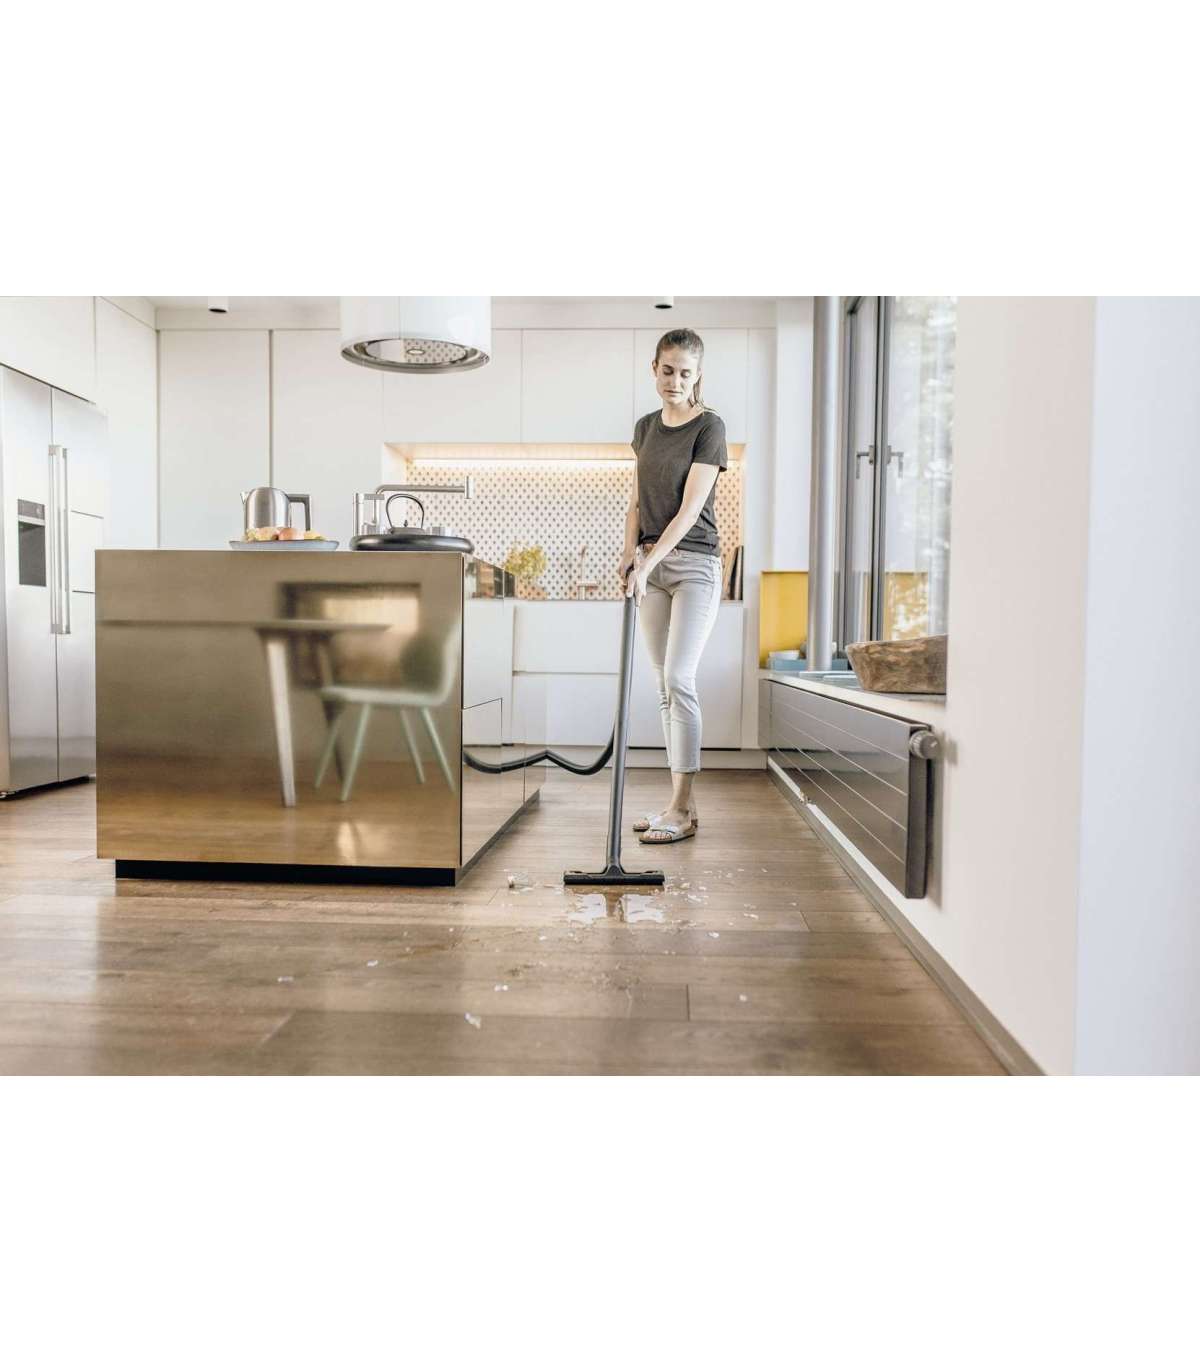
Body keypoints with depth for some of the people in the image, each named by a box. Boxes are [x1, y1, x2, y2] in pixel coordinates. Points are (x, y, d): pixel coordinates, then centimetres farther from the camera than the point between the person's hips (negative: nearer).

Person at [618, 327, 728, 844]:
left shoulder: (709, 426, -7)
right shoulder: (646, 427, 13)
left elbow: (690, 509, -15)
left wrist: (648, 562, -22)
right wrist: (630, 551, -3)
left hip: (693, 563, -6)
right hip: (651, 565, 6)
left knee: (679, 679, -13)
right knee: (665, 685, 5)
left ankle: (682, 809, -6)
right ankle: (680, 804, 11)